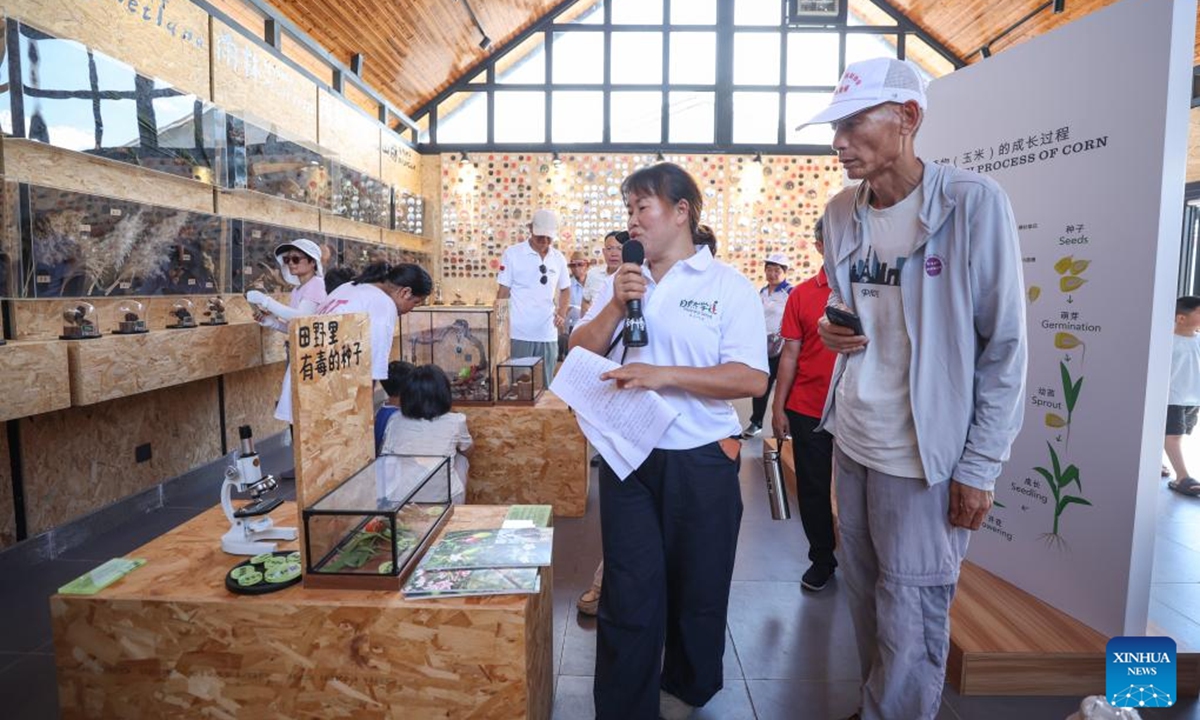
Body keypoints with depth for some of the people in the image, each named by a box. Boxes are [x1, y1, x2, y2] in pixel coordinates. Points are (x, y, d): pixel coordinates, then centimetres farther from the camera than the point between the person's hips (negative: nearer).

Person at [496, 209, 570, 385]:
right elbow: (503, 292, -1)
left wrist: (562, 313, 5)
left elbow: (565, 289, 22)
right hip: (519, 335, -4)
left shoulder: (558, 258, 9)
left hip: (548, 335, 4)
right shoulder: (512, 254, -2)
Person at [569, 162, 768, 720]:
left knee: (697, 591, 16)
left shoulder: (728, 286, -6)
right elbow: (579, 353, 5)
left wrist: (665, 374, -24)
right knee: (630, 592, 5)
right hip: (627, 457, 3)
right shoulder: (622, 280, 8)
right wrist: (615, 305, -10)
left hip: (702, 461, -2)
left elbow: (752, 380, -14)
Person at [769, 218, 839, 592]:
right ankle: (822, 558, 30)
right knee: (813, 488, 11)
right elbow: (790, 354, 3)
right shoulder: (801, 294, 3)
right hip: (807, 410, 1)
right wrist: (778, 407, 2)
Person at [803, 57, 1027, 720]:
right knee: (864, 598, 20)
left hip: (926, 453, -6)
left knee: (909, 625, 7)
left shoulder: (974, 203, -13)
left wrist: (980, 467, -11)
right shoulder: (841, 212, 5)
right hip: (851, 440, 6)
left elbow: (1005, 346, -11)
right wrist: (830, 329, -5)